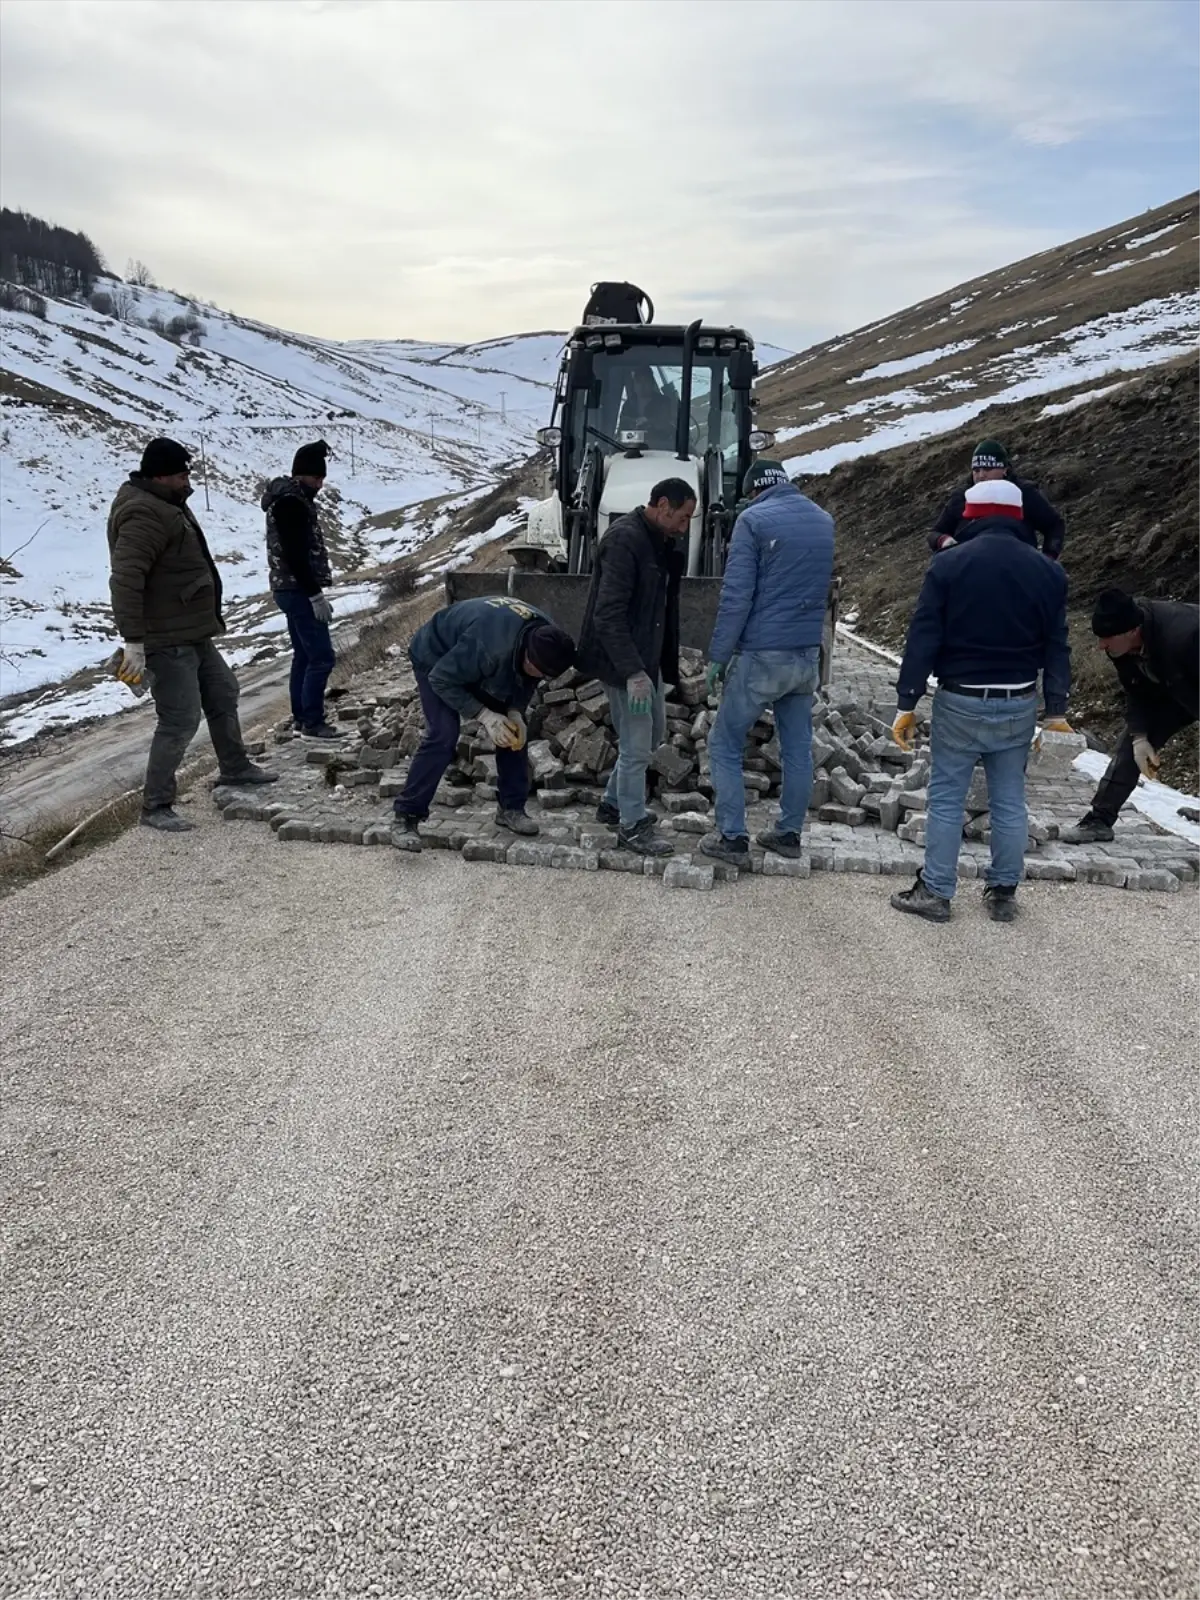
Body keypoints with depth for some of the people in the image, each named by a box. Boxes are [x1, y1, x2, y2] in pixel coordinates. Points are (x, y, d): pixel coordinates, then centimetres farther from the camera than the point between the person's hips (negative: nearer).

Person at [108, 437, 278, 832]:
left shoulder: (165, 504, 12)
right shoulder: (143, 515, -21)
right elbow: (125, 581, -29)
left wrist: (210, 617, 23)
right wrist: (133, 641, -32)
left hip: (194, 633, 11)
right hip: (167, 640, -11)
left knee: (223, 693, 24)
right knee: (181, 721, -8)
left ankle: (234, 767, 42)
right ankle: (155, 806, 2)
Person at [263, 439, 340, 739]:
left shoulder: (291, 498, 17)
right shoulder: (291, 502, -16)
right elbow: (295, 554, -22)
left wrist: (316, 591, 20)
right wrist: (316, 594, -22)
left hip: (293, 589, 11)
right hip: (298, 590, -11)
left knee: (304, 655, 14)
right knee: (322, 656, -9)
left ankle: (301, 717, 20)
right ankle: (312, 723, -5)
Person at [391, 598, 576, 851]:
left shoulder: (545, 638, -22)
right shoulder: (487, 647, -45)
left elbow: (526, 679, -3)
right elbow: (441, 680, -33)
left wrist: (515, 711, -20)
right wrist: (484, 714, -36)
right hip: (436, 659, -7)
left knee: (514, 730, -1)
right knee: (443, 735, -20)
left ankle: (511, 808, 10)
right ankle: (406, 817, -12)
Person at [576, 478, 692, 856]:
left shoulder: (657, 542, 11)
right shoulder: (624, 540, -19)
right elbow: (608, 614, -25)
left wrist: (665, 664, 12)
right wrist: (633, 672, -28)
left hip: (646, 658, 10)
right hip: (623, 663, -10)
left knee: (653, 734, 19)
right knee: (636, 747, -2)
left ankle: (613, 804, 33)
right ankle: (632, 827, 12)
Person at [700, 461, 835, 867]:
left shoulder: (754, 520, -8)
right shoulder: (824, 521, 12)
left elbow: (736, 597, -13)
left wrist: (718, 656, -9)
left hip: (761, 655, -6)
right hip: (808, 655, 6)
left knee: (725, 745, 4)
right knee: (798, 747, 14)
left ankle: (732, 838, 3)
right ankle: (789, 833, 23)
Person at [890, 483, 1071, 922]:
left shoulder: (948, 565, -7)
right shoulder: (1048, 572, 3)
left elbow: (922, 639, -9)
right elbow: (1057, 646, 4)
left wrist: (906, 703, -5)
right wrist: (1056, 711, 8)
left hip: (959, 702, -3)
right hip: (1019, 704, 3)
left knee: (946, 799, 5)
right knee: (1009, 802, 11)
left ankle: (935, 892, 11)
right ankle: (1003, 894, 19)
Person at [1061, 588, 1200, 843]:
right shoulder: (1122, 642, -20)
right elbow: (1137, 691, -7)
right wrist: (1139, 736, -16)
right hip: (1175, 687, 6)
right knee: (1132, 740, 2)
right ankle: (1099, 820, 8)